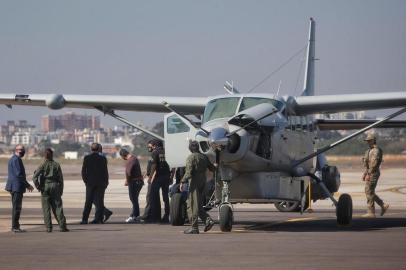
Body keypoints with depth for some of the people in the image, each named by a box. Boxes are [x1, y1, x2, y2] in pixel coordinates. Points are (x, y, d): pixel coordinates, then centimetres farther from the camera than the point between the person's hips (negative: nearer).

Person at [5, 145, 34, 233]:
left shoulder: (13, 159, 18)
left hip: (15, 186, 10)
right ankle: (15, 227, -6)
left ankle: (15, 226, 15)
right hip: (17, 186, -10)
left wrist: (26, 185, 21)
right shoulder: (16, 159, -14)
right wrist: (28, 185, -15)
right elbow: (18, 174, -21)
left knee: (17, 207, 13)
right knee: (17, 207, -7)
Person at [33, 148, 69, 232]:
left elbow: (34, 177, -12)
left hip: (45, 186, -2)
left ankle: (49, 227, 0)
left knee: (46, 208, 3)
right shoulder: (56, 165, 2)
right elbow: (61, 178, 3)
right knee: (58, 207, 5)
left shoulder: (43, 165, -4)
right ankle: (62, 226, 0)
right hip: (55, 186, 2)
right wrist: (61, 190, 10)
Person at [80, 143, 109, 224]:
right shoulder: (103, 159, -5)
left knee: (88, 202, 6)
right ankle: (98, 219, 0)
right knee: (99, 201, 3)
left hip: (90, 183, 1)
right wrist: (106, 182, 8)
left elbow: (83, 171, -2)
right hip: (100, 183, -1)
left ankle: (84, 219, 2)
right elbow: (105, 171, -3)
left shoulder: (86, 158, -3)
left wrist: (85, 180, 9)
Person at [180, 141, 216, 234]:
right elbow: (212, 168, 20)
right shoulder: (204, 157, 10)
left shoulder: (191, 157, -11)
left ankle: (194, 227, -3)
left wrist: (183, 182, -18)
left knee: (192, 205, -3)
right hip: (203, 181, 7)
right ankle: (208, 220, -1)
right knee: (198, 205, 15)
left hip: (194, 182, -7)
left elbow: (189, 172, -20)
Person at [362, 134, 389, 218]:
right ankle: (383, 206, 16)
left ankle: (371, 212, -4)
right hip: (369, 173, 10)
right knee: (369, 192, 12)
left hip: (373, 174, -10)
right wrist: (364, 173, 19)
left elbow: (374, 163, -22)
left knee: (369, 192, -8)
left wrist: (368, 174, -23)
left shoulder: (376, 151, -15)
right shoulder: (370, 150, 17)